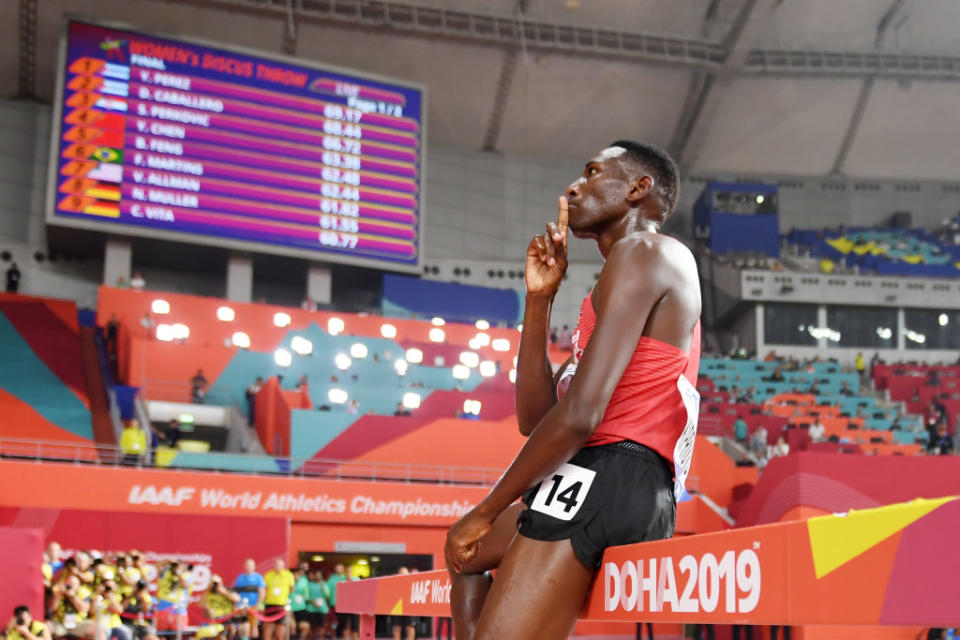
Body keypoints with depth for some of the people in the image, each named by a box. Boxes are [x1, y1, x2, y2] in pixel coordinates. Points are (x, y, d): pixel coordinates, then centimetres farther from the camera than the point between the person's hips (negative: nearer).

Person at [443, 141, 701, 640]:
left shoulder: (641, 252, -6)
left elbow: (580, 414, -19)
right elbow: (535, 419, 18)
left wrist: (485, 512, -11)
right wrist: (539, 298, 13)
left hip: (606, 478, -11)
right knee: (464, 554, 30)